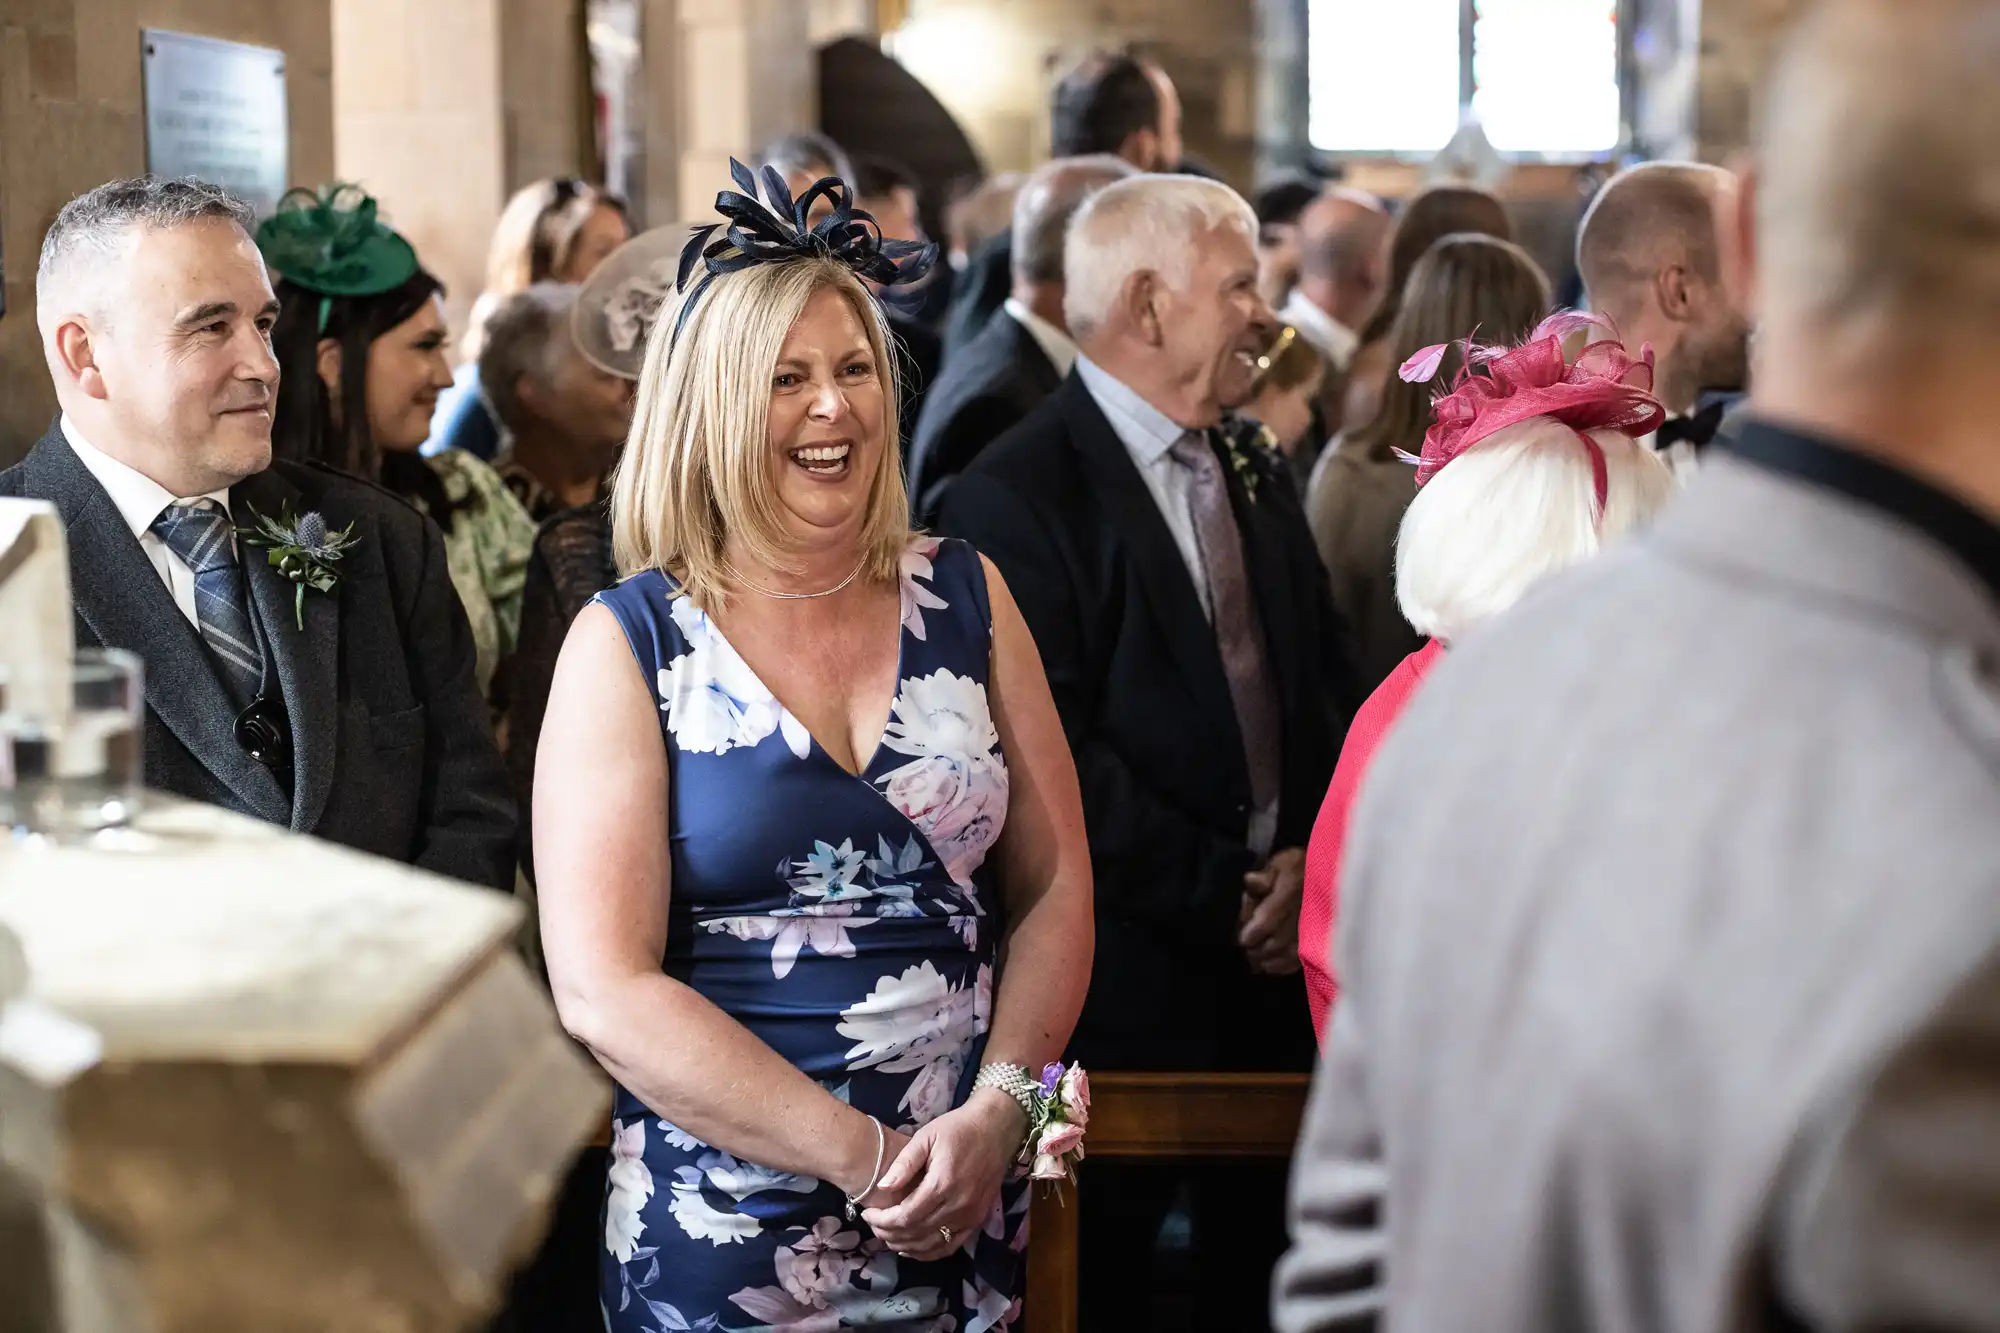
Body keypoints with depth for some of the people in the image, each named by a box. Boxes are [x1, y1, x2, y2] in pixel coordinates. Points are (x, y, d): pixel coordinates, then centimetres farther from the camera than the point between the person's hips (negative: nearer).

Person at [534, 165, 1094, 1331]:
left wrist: (995, 1117, -11)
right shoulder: (626, 645, -6)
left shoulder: (968, 599, 3)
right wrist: (864, 1154, -15)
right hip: (722, 1232, -3)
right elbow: (603, 990, -11)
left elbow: (1054, 889, 4)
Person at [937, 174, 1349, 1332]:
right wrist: (1224, 893, -14)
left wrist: (1307, 858, -5)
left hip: (1276, 967, 7)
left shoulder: (1260, 483, 14)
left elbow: (1325, 692, 13)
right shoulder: (1017, 499, -12)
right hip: (1126, 981, -7)